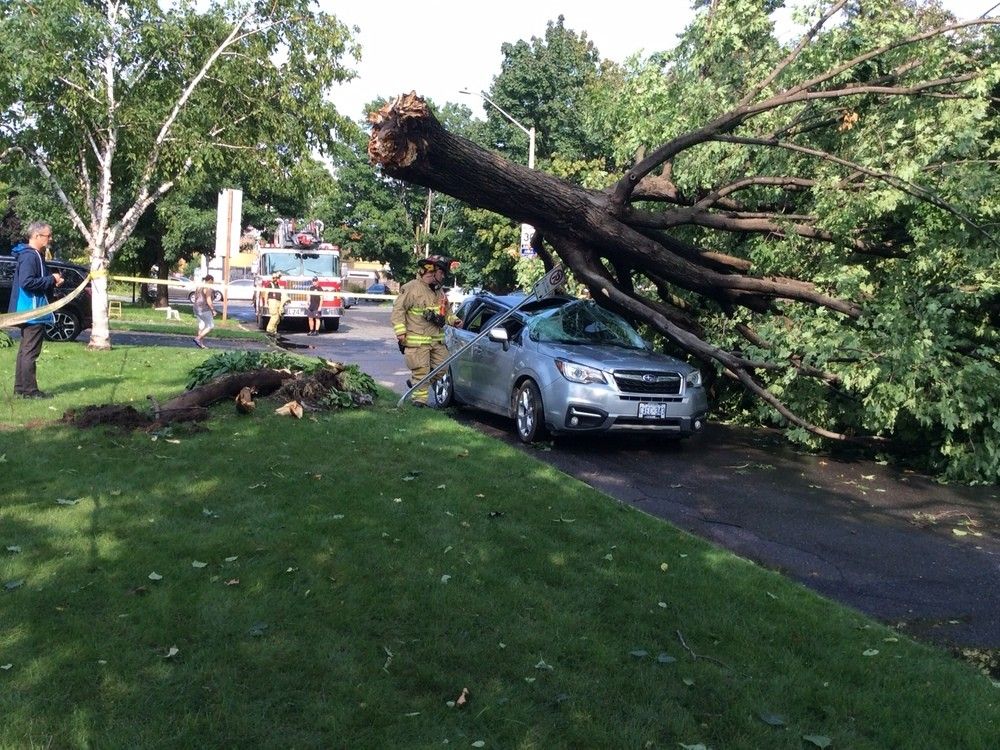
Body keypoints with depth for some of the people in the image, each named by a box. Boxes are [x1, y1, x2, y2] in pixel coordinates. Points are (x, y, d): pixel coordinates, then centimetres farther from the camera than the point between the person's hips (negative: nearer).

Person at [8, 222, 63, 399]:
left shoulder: (35, 255, 15)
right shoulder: (29, 256, -16)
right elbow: (27, 282, -25)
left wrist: (52, 281, 5)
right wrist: (52, 280, -17)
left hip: (29, 311, 11)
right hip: (33, 312, -11)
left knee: (25, 350, 15)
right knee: (30, 352, -6)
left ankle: (20, 387, 22)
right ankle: (29, 390, -3)